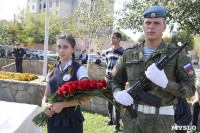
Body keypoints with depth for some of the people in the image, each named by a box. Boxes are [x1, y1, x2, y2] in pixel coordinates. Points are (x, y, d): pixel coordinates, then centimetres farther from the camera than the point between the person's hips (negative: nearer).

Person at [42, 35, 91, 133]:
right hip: (52, 120, 5)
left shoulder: (79, 69, -7)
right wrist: (44, 104, -8)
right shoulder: (52, 70, 9)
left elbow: (86, 97, -16)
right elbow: (46, 95, 13)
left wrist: (62, 105, -21)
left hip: (71, 121, -4)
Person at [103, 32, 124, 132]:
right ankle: (111, 120, 26)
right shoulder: (108, 51, 13)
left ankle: (116, 124, 1)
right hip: (108, 79, 6)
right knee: (109, 101, 11)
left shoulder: (123, 52, -5)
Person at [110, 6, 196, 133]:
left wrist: (165, 82, -20)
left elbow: (190, 89, -4)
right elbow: (115, 80, 14)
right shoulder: (129, 54, 5)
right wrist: (117, 93, -7)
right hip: (132, 120, 2)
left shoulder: (177, 54, -3)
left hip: (162, 122, -2)